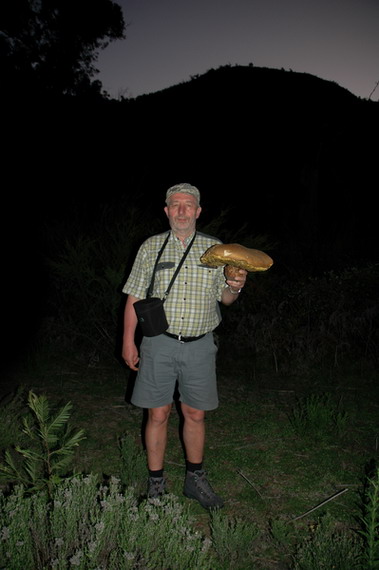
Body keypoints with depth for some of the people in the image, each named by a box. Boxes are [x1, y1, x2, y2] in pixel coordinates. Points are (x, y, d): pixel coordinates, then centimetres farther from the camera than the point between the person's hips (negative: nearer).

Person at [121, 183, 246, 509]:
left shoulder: (216, 249, 6)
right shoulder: (151, 247, 4)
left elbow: (225, 299, 10)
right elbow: (135, 298, 5)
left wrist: (235, 288, -12)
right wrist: (129, 341, 1)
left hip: (199, 345, 1)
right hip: (159, 344, -1)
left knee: (196, 414, 10)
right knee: (158, 414, 5)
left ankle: (195, 479, 29)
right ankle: (156, 484, 22)